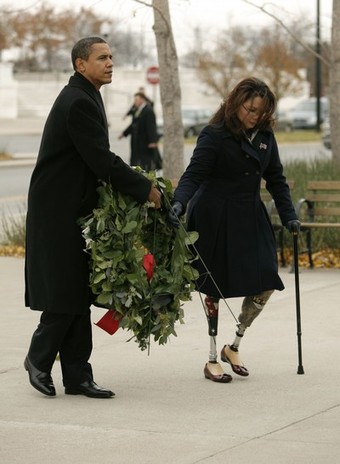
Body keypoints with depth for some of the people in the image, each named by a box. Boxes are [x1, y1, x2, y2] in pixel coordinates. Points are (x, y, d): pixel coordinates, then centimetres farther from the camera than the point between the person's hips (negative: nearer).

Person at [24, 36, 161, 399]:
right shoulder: (78, 103, -17)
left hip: (74, 210, 10)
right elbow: (102, 160, -22)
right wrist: (145, 189, -14)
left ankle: (77, 375, 11)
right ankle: (39, 358, 14)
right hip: (60, 213, -10)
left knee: (78, 295, 9)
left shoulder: (83, 98, 15)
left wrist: (132, 186, 8)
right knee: (65, 292, -4)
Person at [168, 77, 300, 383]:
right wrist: (179, 202, -36)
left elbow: (276, 179, 12)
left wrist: (289, 215, 6)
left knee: (266, 283, -3)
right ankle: (212, 359, 14)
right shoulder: (215, 135, -12)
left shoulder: (265, 135, 5)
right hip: (215, 220, -5)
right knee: (215, 287, 2)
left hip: (250, 219, 6)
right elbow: (194, 174, -18)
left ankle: (234, 347, 18)